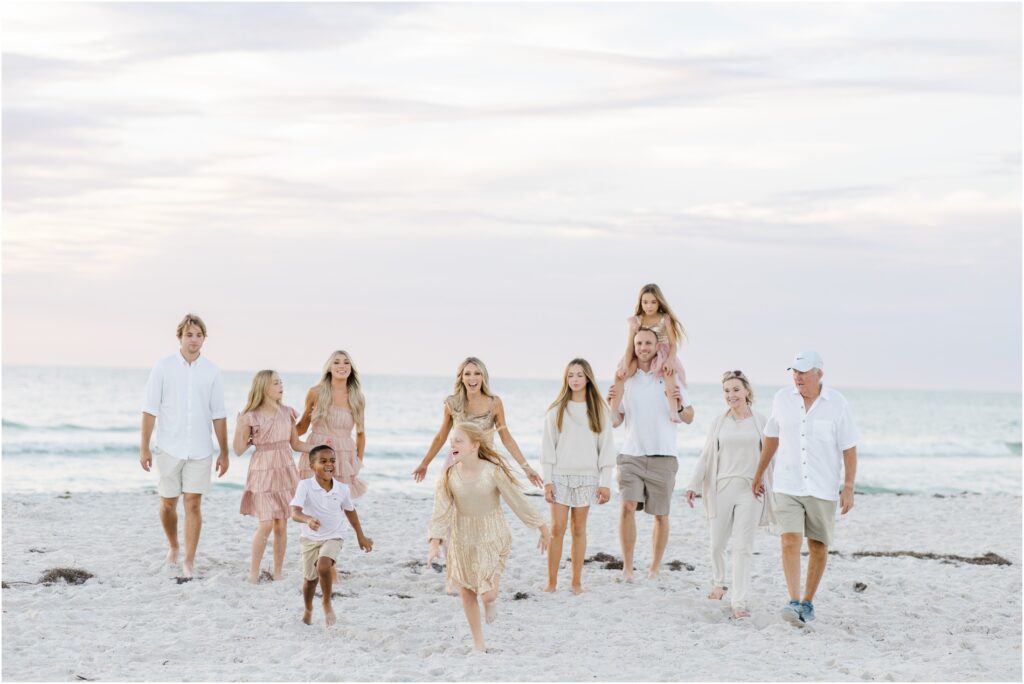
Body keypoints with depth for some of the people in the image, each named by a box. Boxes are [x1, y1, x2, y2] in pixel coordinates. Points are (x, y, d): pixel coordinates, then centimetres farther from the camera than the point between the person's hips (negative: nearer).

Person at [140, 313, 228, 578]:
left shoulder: (211, 371, 3)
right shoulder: (163, 367, -2)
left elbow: (218, 415, 6)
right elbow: (150, 410, -2)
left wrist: (224, 453, 5)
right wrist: (144, 448, -6)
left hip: (199, 450, 0)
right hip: (169, 448, 0)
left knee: (193, 503, -5)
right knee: (168, 504, 9)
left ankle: (189, 561, -2)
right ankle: (173, 547, 34)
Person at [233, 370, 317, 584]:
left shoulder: (287, 413, 5)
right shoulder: (252, 417, -8)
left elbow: (296, 444, 12)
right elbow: (239, 450, -5)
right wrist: (239, 428, -19)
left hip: (285, 472, 4)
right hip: (263, 472, -4)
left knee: (281, 525, 5)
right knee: (266, 525, -11)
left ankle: (278, 573, 15)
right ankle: (253, 572, 2)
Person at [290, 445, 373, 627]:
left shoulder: (342, 489, -9)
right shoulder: (305, 486, -18)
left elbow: (350, 511, 10)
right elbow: (295, 513, -28)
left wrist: (361, 536, 19)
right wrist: (308, 519, -51)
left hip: (333, 537, 0)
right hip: (310, 538, 0)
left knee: (323, 566, -28)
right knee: (310, 578, 13)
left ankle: (327, 603, -2)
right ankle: (308, 609, 45)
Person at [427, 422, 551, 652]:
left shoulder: (492, 471, -19)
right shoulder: (449, 476, -10)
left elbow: (518, 501, -11)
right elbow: (441, 511, -11)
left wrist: (542, 528, -4)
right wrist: (435, 543, -23)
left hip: (492, 537, -3)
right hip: (462, 539, 3)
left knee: (487, 594, -12)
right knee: (466, 591, 8)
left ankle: (491, 599, 28)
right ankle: (478, 643, 24)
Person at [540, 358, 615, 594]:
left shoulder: (599, 410, 4)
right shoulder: (556, 410, 4)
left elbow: (606, 447, 3)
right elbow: (547, 447, 3)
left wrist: (605, 483, -2)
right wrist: (547, 481, -4)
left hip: (586, 477, 0)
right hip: (560, 477, 0)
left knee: (579, 529, 5)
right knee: (557, 529, -4)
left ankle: (577, 581, 10)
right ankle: (552, 582, 0)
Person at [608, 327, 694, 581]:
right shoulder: (625, 379, 8)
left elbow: (689, 418, 8)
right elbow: (615, 421, 10)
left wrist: (680, 406, -13)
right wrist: (612, 404, -10)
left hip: (662, 457, 0)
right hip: (631, 455, 0)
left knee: (660, 515, 3)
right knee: (628, 506, -17)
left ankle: (655, 568, 16)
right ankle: (627, 566, -12)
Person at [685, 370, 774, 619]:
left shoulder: (761, 421, 2)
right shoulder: (719, 422, 7)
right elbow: (706, 456, 10)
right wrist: (693, 485, 4)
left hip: (750, 489, -2)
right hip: (722, 488, 2)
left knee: (743, 547, -6)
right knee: (717, 544, 9)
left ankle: (739, 601, -6)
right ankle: (718, 583, 36)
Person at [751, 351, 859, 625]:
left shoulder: (837, 403, -7)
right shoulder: (782, 399, 0)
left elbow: (849, 448, -4)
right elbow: (772, 437, 13)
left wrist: (849, 487, -9)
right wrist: (759, 475, 18)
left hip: (823, 488, -1)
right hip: (787, 486, 1)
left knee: (818, 546, 8)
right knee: (790, 542, -14)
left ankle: (808, 602, 22)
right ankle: (794, 603, -19)